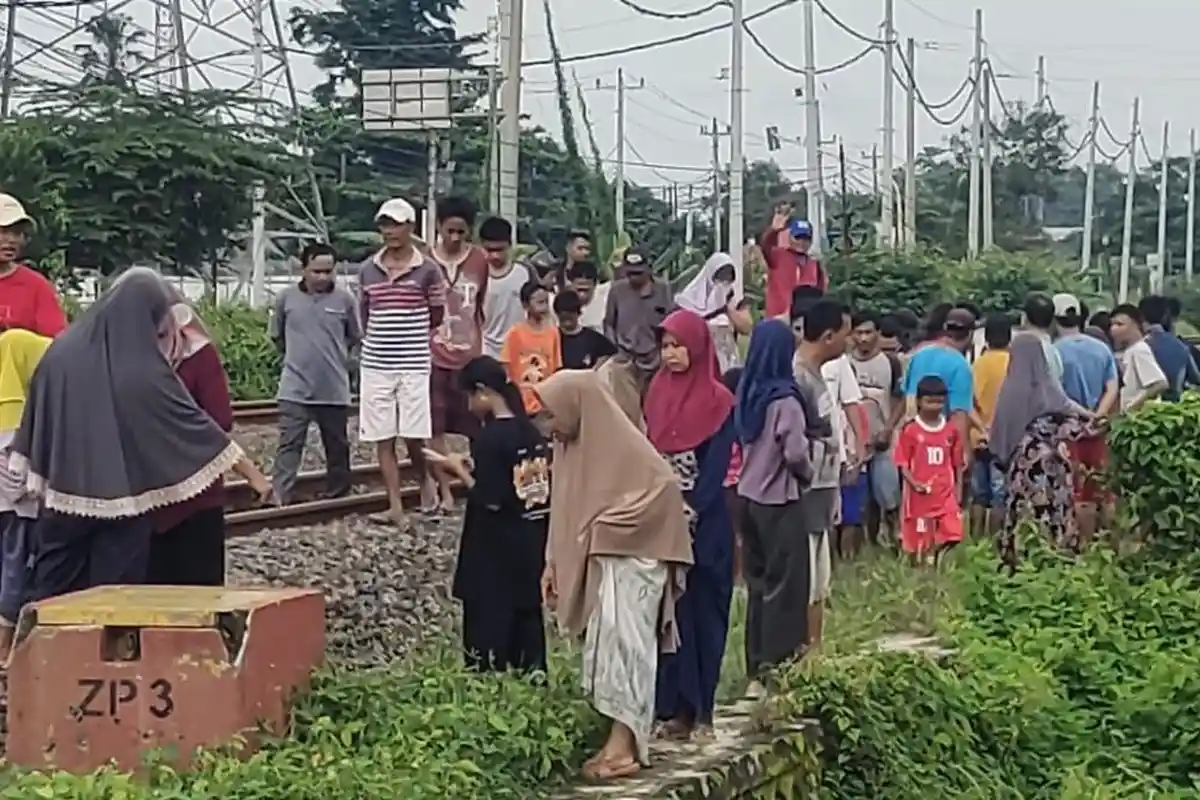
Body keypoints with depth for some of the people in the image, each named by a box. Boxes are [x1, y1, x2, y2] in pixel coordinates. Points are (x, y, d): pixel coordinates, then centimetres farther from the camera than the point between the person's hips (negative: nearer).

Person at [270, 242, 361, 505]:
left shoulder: (344, 299, -4)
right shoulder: (286, 298, -3)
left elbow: (355, 338, 9)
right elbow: (277, 336, 11)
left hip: (334, 389, 1)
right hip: (295, 389, -1)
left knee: (337, 447, 13)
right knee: (289, 445, -5)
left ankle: (337, 498, 26)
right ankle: (279, 500, -8)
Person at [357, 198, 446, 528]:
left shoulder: (428, 270, -3)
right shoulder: (368, 269, 6)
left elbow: (437, 317, 6)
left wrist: (411, 340, 8)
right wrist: (380, 339, 8)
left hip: (414, 365, -3)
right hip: (375, 365, 3)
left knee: (414, 437, -5)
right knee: (382, 438, 2)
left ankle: (427, 485, 23)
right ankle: (395, 506, 9)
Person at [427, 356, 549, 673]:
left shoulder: (488, 437, -17)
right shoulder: (531, 431, 6)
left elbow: (489, 500, -20)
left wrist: (458, 469, -7)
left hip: (494, 550, -7)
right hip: (530, 543, 7)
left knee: (489, 630, 0)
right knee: (526, 621, 13)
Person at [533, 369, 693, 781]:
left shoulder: (623, 445, -15)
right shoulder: (569, 445, 10)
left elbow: (664, 486, -21)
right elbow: (564, 508, 16)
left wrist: (604, 527, -16)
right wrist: (553, 563, 11)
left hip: (630, 559, -9)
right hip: (592, 562, 9)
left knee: (622, 641, -14)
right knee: (604, 647, 7)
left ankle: (624, 744, -16)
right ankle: (623, 740, 10)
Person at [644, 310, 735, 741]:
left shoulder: (718, 401, -5)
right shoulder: (657, 392, 10)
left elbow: (717, 465, -11)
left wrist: (689, 511, -19)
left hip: (702, 523, -5)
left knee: (699, 606, 1)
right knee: (664, 608, 3)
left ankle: (697, 706, 8)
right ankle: (673, 703, 8)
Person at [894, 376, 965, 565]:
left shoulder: (951, 431, 5)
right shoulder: (910, 430, -4)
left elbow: (957, 465, 11)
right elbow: (903, 464, -6)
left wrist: (958, 493, 8)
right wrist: (914, 483, -22)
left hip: (946, 495, 2)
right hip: (919, 496, -2)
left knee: (952, 536, -13)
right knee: (917, 542, 7)